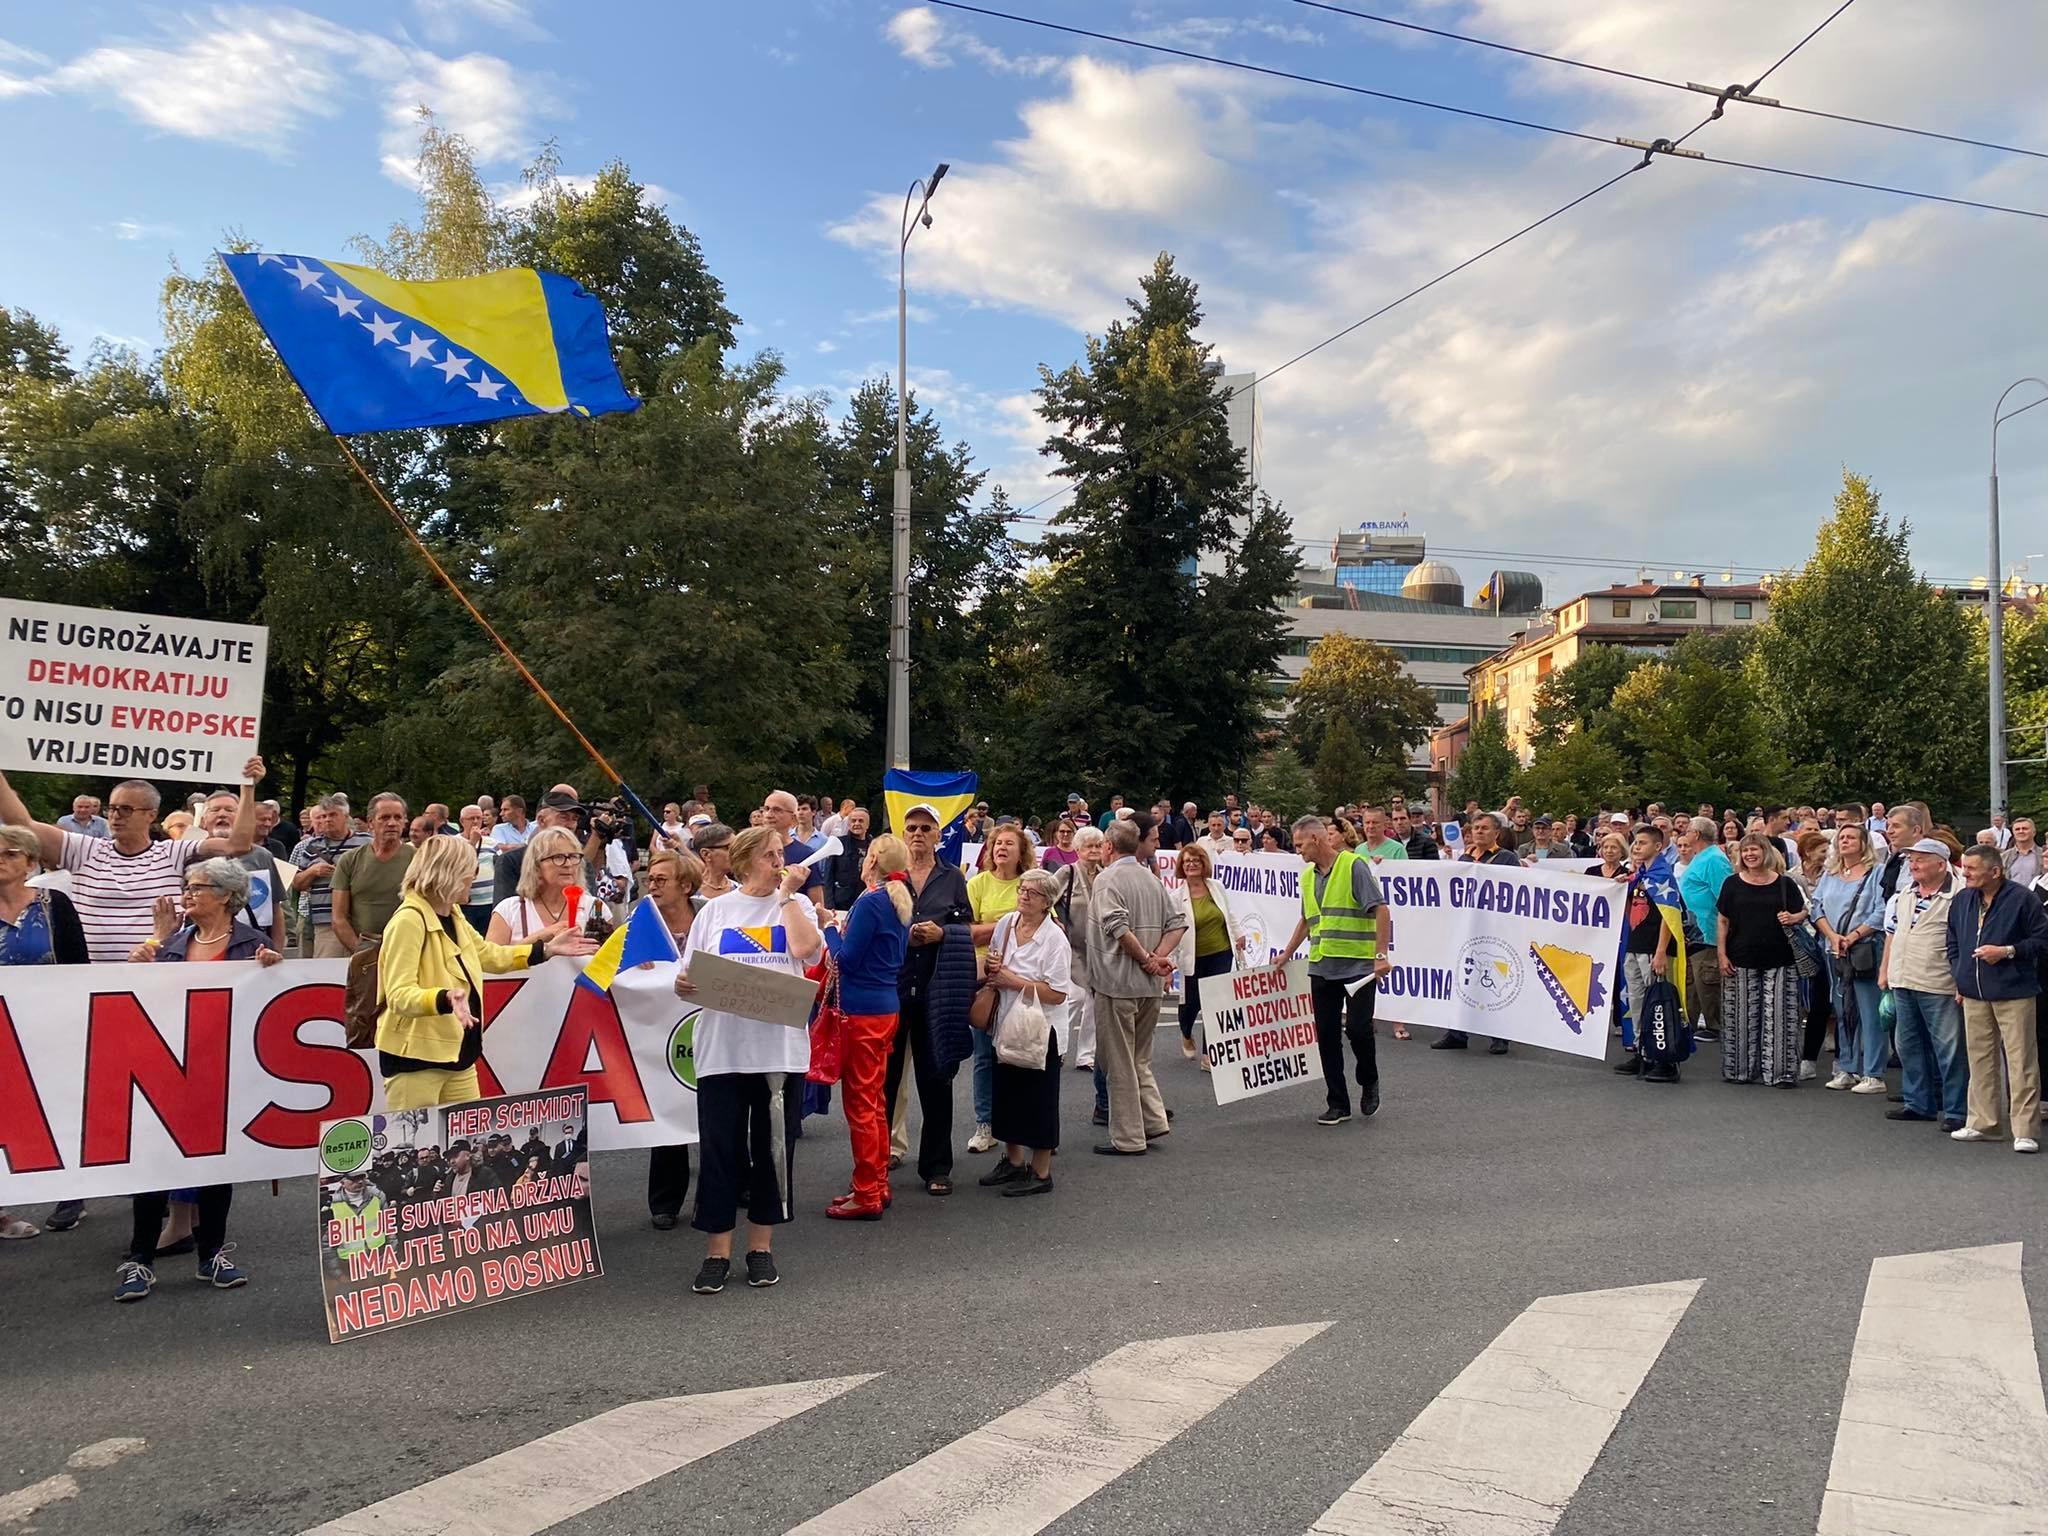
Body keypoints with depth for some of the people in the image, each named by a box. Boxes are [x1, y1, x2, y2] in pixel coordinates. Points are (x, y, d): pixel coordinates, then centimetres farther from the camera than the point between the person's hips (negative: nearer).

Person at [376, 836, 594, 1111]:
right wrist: (446, 998, -43)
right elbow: (399, 995, -25)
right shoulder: (408, 921, -19)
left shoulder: (453, 915, 10)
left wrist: (548, 949, 20)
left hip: (457, 1051, 9)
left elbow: (488, 955, 23)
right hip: (415, 1056, -9)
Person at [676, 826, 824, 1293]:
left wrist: (787, 895, -5)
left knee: (773, 1148, 8)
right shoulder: (715, 911, 9)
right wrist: (682, 985, -13)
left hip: (781, 1048, 0)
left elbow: (807, 950, -12)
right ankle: (717, 1252, 14)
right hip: (721, 1049, 0)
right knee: (719, 1149, 2)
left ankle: (761, 1247, 22)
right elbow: (689, 976, 9)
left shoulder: (795, 905, 8)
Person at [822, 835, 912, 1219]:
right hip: (886, 1006, 9)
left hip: (861, 1011, -9)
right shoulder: (900, 902, 10)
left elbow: (846, 959, -16)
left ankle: (866, 1195, 4)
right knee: (874, 1100, 16)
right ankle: (878, 1185, 24)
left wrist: (832, 929, 0)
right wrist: (846, 926, 16)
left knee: (859, 1102, -2)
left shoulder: (870, 901, -16)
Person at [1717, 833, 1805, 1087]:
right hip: (1742, 960, 0)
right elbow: (1722, 921, 6)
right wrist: (1721, 954, -1)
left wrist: (1793, 918, -11)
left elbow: (1803, 912, 12)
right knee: (1742, 1016, 2)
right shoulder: (1733, 884, 6)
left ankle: (1781, 1072, 3)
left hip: (1778, 960, 0)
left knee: (1779, 1016, -3)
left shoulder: (1784, 883, 6)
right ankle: (1740, 1069, 11)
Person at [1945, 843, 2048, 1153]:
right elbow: (1953, 943, 21)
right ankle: (1984, 1124, 21)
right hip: (1974, 994, 6)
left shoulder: (2021, 899, -8)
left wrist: (2007, 951, -16)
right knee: (1980, 1058, 12)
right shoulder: (1961, 901, 10)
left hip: (2013, 993, -6)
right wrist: (1959, 978, 12)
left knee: (2020, 1059, -5)